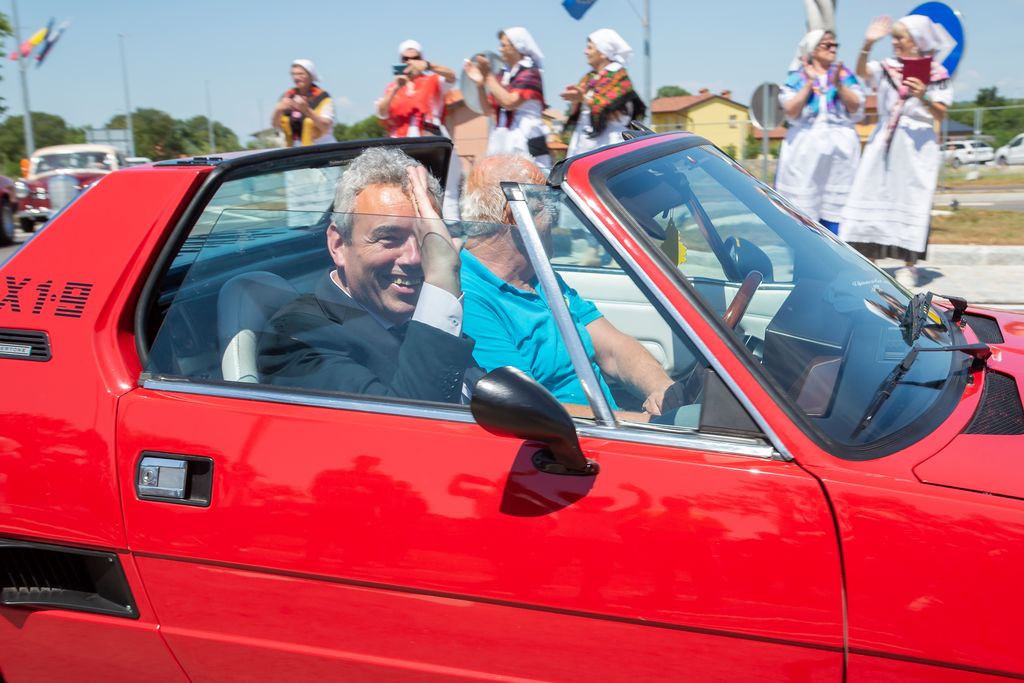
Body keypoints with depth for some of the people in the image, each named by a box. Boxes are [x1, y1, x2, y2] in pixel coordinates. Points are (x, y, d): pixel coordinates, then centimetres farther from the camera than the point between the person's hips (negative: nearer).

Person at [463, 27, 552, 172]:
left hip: (525, 142, -7)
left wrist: (488, 76, -11)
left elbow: (509, 102, -20)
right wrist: (480, 84, 3)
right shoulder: (503, 75, 13)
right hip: (501, 143, 7)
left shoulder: (530, 74, -5)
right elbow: (489, 110, 16)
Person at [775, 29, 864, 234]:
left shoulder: (845, 75, 10)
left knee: (836, 207, -2)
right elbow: (791, 112, -6)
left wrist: (838, 84, -11)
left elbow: (857, 109, -1)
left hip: (839, 149, 1)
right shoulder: (797, 77, 6)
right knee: (802, 210, -5)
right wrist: (809, 84, -11)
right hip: (806, 149, -1)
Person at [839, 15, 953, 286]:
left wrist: (924, 97, -20)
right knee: (873, 198, -1)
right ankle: (867, 261, 2)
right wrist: (868, 45, -24)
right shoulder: (887, 68, 10)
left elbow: (940, 115, -3)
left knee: (910, 202, -4)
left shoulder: (935, 73, 2)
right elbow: (862, 72, -10)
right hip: (884, 142, 3)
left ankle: (909, 266, 2)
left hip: (916, 145, -3)